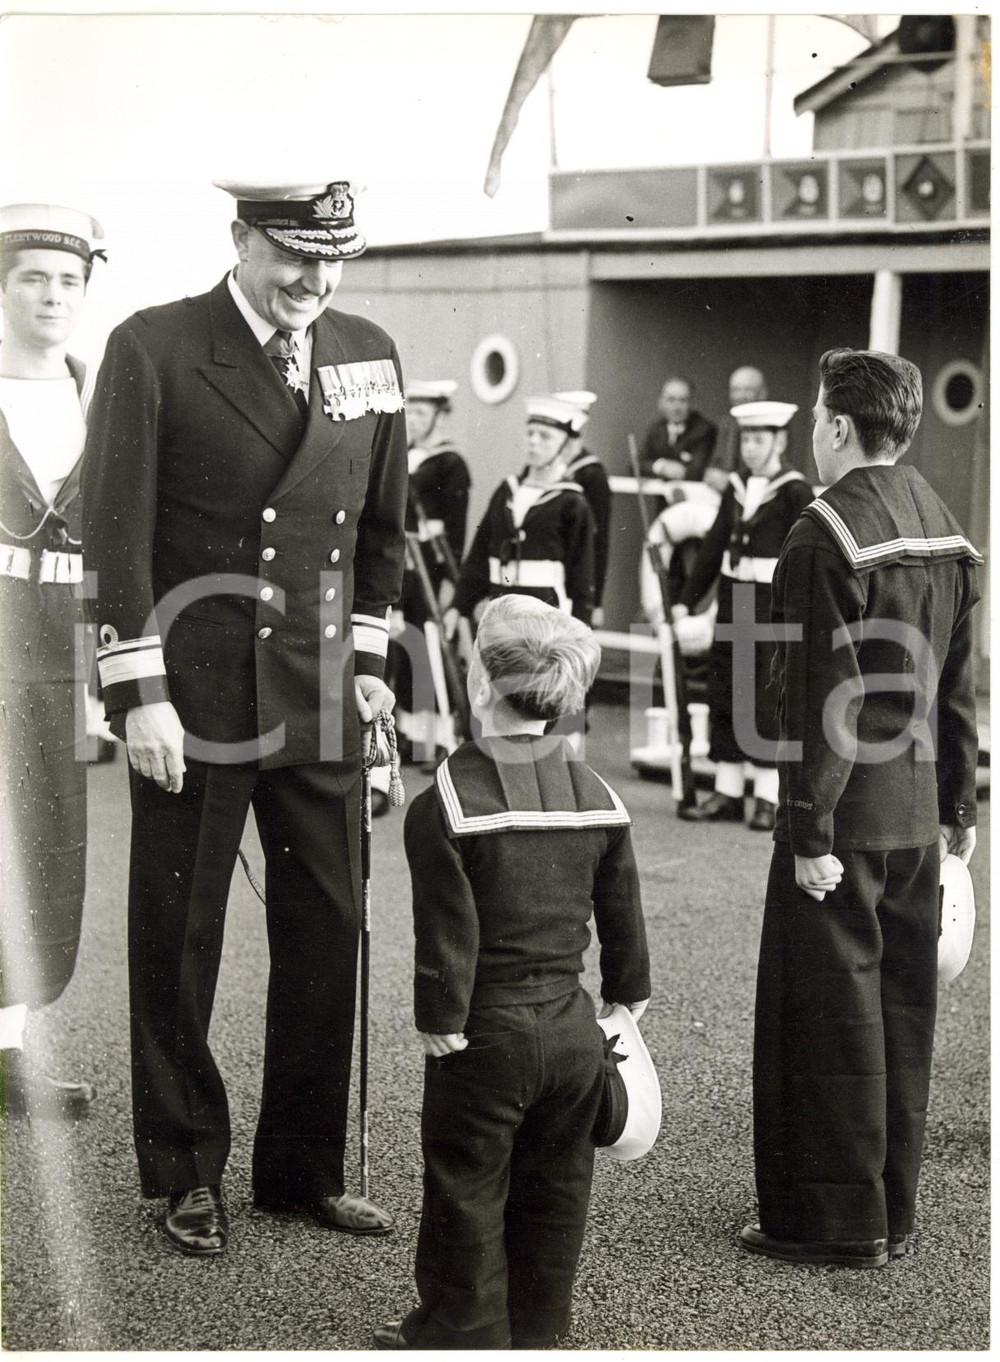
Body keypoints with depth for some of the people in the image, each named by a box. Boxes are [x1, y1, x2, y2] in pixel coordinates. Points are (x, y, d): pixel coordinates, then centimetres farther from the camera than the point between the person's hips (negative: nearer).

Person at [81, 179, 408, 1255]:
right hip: (192, 700, -4)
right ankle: (187, 1174, 20)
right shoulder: (152, 349, -5)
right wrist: (140, 693, -12)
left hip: (321, 698, 4)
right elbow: (117, 531, -8)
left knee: (325, 934, 8)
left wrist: (370, 657, 13)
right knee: (177, 939, 6)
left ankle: (305, 1167, 22)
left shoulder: (369, 356, 9)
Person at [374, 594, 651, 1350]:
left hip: (486, 1033, -5)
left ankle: (464, 1332, 19)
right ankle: (536, 1326, 27)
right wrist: (627, 999, 20)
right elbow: (623, 917, 8)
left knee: (468, 1191, 8)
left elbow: (448, 934, -16)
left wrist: (440, 1024, -7)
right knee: (554, 1187, 16)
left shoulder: (444, 806, -15)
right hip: (572, 1027, 5)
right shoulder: (598, 797, 1)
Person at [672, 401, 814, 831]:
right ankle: (727, 794, 18)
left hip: (774, 608, -6)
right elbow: (713, 547, 12)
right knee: (725, 699, 9)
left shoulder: (795, 492, -8)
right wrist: (686, 600, 8)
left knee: (768, 702, -1)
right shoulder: (737, 488, 10)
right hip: (732, 605, 6)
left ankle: (768, 800, 7)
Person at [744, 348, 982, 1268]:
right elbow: (958, 685, 13)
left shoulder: (826, 534, -15)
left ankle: (836, 1221, 8)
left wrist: (810, 830, -17)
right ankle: (892, 1213, 23)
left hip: (844, 818, -8)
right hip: (918, 814, 8)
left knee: (825, 1014, 1)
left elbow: (822, 697, -19)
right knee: (902, 1009, 14)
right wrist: (959, 805, 17)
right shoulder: (945, 529, 9)